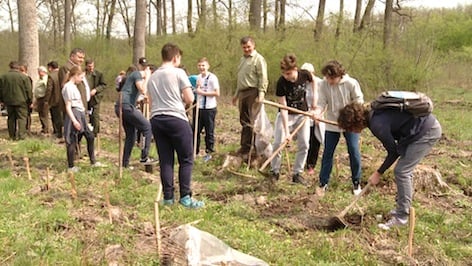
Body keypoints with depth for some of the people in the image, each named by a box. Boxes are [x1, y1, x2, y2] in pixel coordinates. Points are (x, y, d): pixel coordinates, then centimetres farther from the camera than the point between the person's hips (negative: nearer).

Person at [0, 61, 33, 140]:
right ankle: (21, 135, -7)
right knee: (21, 118, 1)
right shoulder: (24, 77, -7)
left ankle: (12, 136, 15)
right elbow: (29, 90, -5)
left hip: (8, 101, 4)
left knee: (11, 118, 12)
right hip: (21, 101, -3)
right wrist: (30, 101, 3)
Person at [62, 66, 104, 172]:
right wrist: (74, 121, -22)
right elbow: (68, 106, -17)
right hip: (74, 115, -10)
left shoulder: (74, 86, 16)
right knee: (72, 141, -3)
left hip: (80, 115, 10)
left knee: (90, 136, 11)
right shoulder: (68, 87, -13)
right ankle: (71, 167, 4)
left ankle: (93, 161, 18)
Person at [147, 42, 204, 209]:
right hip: (176, 119, -6)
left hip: (156, 120, 6)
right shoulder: (178, 73, -2)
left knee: (165, 161, 9)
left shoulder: (152, 77, 17)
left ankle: (168, 197, 10)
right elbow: (190, 99, -6)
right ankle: (185, 197, -1)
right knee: (186, 160, 2)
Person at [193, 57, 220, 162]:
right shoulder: (198, 77, 11)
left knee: (209, 132, 4)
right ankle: (194, 152, 16)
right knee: (196, 131, 7)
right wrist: (197, 88, -2)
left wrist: (202, 92, -17)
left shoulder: (212, 77, -10)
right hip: (199, 108, 6)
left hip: (209, 108, -6)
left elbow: (217, 93, -16)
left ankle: (209, 153, 15)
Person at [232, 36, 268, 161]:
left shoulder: (258, 59, -5)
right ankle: (245, 146, 17)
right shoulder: (242, 59, 21)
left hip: (253, 93, -8)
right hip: (243, 93, 8)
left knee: (250, 122, -9)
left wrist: (261, 94, -21)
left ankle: (247, 149, -6)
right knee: (244, 121, 10)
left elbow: (263, 79, -12)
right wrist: (236, 94, 27)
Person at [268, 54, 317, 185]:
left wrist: (314, 98, -1)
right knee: (278, 142, -11)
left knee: (304, 145, -2)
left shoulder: (305, 75, -18)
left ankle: (297, 173, 10)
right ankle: (274, 171, 6)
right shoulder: (281, 83, -25)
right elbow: (283, 108, -25)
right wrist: (286, 131, -30)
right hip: (286, 114, -2)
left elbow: (313, 81, 10)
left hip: (302, 114, 2)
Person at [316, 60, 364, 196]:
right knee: (327, 153, 5)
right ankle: (323, 183, 17)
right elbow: (322, 102, -11)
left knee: (354, 152, 0)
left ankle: (356, 182, 18)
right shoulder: (323, 84, -12)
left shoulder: (351, 83, -16)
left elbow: (359, 102, -6)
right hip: (331, 124, 2)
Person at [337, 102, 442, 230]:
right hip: (429, 125, 10)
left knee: (401, 172, -7)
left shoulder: (377, 125, -22)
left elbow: (393, 152, -13)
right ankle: (404, 208, 27)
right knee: (405, 170, 15)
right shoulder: (375, 114, 5)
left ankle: (401, 217, -1)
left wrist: (378, 173, -2)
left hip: (427, 132, -10)